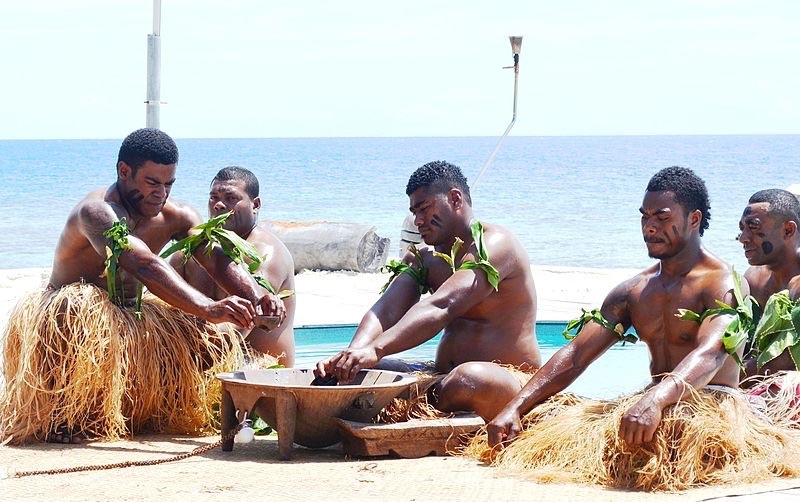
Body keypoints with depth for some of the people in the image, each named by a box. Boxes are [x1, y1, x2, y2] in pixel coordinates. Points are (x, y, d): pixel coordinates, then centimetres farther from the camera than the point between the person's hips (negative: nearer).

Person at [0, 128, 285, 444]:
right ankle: (64, 418, -22)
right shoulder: (97, 211, -26)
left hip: (129, 319, 7)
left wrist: (257, 297, -33)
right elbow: (145, 266, -41)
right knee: (85, 303, -41)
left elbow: (219, 262, -11)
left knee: (216, 342, -8)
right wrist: (207, 308, -52)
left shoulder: (175, 217, -2)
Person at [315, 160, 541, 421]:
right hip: (442, 378, 8)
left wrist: (376, 349, -41)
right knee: (357, 373, -6)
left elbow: (442, 307, -28)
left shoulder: (494, 245, -11)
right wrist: (352, 354, -26)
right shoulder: (423, 257, 14)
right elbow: (387, 309, -4)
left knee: (471, 379, -41)